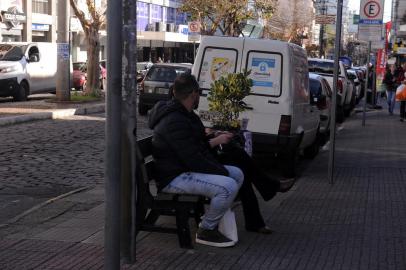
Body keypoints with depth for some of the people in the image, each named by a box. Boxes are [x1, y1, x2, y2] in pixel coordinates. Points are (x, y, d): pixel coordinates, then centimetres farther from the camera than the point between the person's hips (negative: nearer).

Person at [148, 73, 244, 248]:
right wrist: (222, 172, -15)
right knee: (228, 186, -27)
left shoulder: (183, 115, 13)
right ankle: (206, 231, -11)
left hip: (185, 169, 11)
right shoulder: (175, 122, -23)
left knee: (237, 174, 11)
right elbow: (193, 161, -25)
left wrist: (216, 141, 30)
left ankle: (213, 217, 15)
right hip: (173, 178, -11)